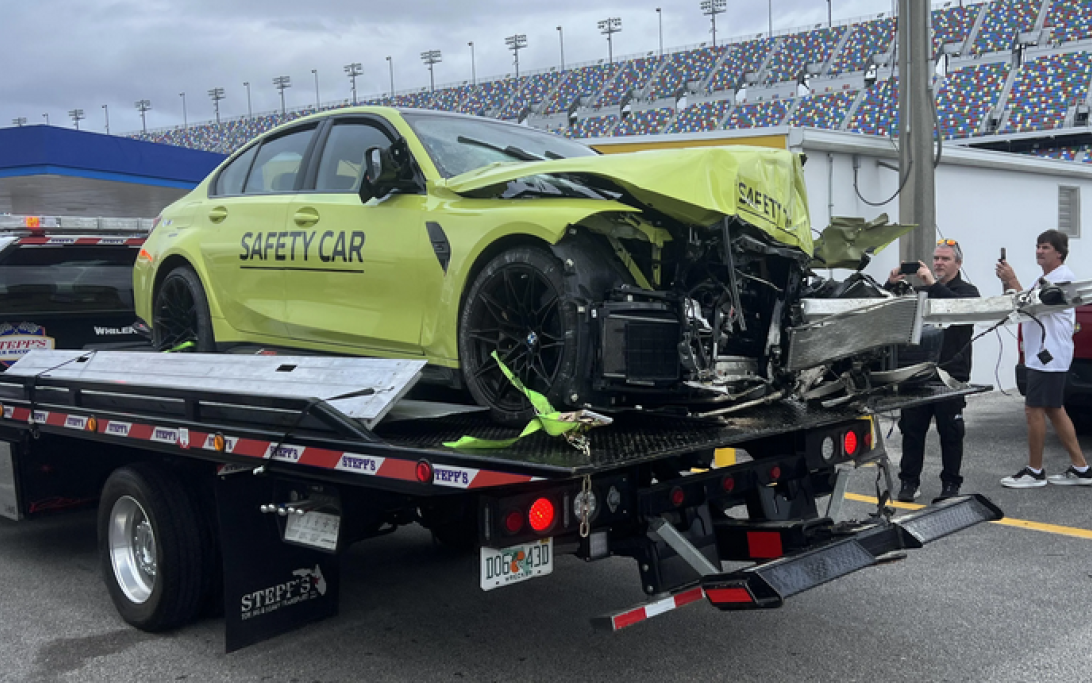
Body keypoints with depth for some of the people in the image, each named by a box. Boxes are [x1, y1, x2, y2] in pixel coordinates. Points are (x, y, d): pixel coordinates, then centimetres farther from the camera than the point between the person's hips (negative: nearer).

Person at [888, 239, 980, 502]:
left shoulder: (967, 291, 3)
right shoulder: (921, 290, 18)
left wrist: (934, 285, -26)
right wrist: (891, 285, -5)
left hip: (950, 373, -4)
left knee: (950, 431, 2)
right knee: (912, 428, 4)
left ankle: (950, 483, 11)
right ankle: (910, 481, 11)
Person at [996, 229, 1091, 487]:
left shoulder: (1062, 276, -12)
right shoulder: (1044, 279, 20)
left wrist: (1013, 280, -20)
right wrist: (1007, 283, 1)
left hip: (1049, 356, -10)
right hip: (1042, 355, 10)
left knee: (1034, 410, -7)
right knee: (1054, 410, 13)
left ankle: (1034, 472, 1)